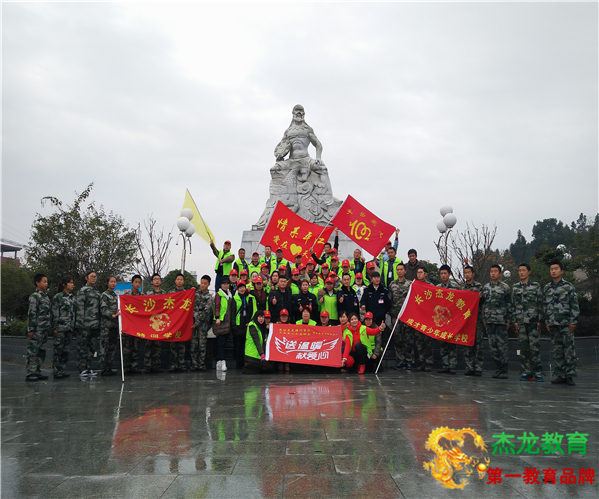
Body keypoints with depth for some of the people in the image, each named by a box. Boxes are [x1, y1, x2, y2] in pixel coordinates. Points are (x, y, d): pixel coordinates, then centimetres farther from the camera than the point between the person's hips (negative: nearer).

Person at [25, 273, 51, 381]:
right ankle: (29, 374, 1)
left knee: (41, 352, 12)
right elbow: (31, 314, -14)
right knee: (32, 351, -4)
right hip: (37, 329, -9)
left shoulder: (46, 296, 16)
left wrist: (50, 327, 18)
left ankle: (37, 372, 19)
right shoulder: (35, 296, -9)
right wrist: (31, 329, -17)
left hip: (45, 329, 9)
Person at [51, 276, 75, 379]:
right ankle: (56, 371, 0)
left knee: (66, 350, 9)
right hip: (60, 328, -6)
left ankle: (62, 370, 15)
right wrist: (55, 327, -12)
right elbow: (54, 313, -7)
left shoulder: (73, 297, 15)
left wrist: (75, 326, 15)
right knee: (58, 349, -4)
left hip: (70, 328, 6)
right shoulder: (58, 296, -4)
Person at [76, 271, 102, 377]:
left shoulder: (97, 292, 19)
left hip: (95, 325, 7)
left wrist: (99, 324, 16)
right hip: (86, 324, -7)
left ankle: (89, 368, 16)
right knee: (83, 347, -2)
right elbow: (80, 308, -10)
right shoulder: (83, 291, -3)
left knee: (92, 347, 9)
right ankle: (82, 369, 2)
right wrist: (80, 324, -15)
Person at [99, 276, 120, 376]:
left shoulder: (116, 295, 18)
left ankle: (109, 368, 15)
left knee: (113, 347, 9)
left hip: (115, 324, 7)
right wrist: (112, 315, -23)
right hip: (106, 324, -7)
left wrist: (118, 314, 13)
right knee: (105, 347, -6)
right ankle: (104, 369, -3)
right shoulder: (104, 295, -4)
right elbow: (103, 309, -13)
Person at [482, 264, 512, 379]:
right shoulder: (485, 287, 13)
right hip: (489, 321, 5)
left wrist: (508, 320, -6)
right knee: (493, 345, 6)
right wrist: (484, 319, 12)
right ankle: (498, 368, 15)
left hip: (501, 321, -5)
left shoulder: (505, 287, -1)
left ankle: (504, 371, 1)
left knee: (502, 344, -5)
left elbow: (509, 305, -1)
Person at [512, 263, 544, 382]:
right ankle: (526, 372, 8)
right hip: (521, 322, 3)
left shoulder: (536, 286, 5)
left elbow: (540, 304, 2)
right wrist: (515, 321, 5)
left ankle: (537, 372, -2)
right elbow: (513, 305, 12)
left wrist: (539, 320, -5)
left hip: (533, 321, -3)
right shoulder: (515, 287, 12)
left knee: (535, 346, -6)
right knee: (523, 347, 3)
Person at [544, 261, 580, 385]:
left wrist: (573, 322, -8)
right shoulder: (546, 288, 12)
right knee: (557, 350, 5)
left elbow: (574, 305, -2)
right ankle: (560, 375, 11)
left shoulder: (568, 286, 0)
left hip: (566, 323, -4)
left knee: (569, 348, -3)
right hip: (553, 324, 4)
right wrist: (547, 322, 10)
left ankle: (570, 375, 3)